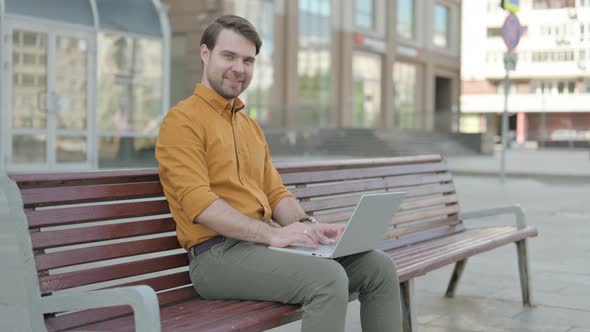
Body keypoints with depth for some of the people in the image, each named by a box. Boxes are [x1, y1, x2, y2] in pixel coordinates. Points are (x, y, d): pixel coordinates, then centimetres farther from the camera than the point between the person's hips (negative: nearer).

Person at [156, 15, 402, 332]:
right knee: (328, 278, -30)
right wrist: (273, 234, -24)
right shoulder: (182, 121, -6)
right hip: (218, 254, -8)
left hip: (262, 244, 8)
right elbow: (199, 203, -17)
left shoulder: (251, 125, 21)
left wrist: (306, 225, -2)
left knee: (379, 267, -4)